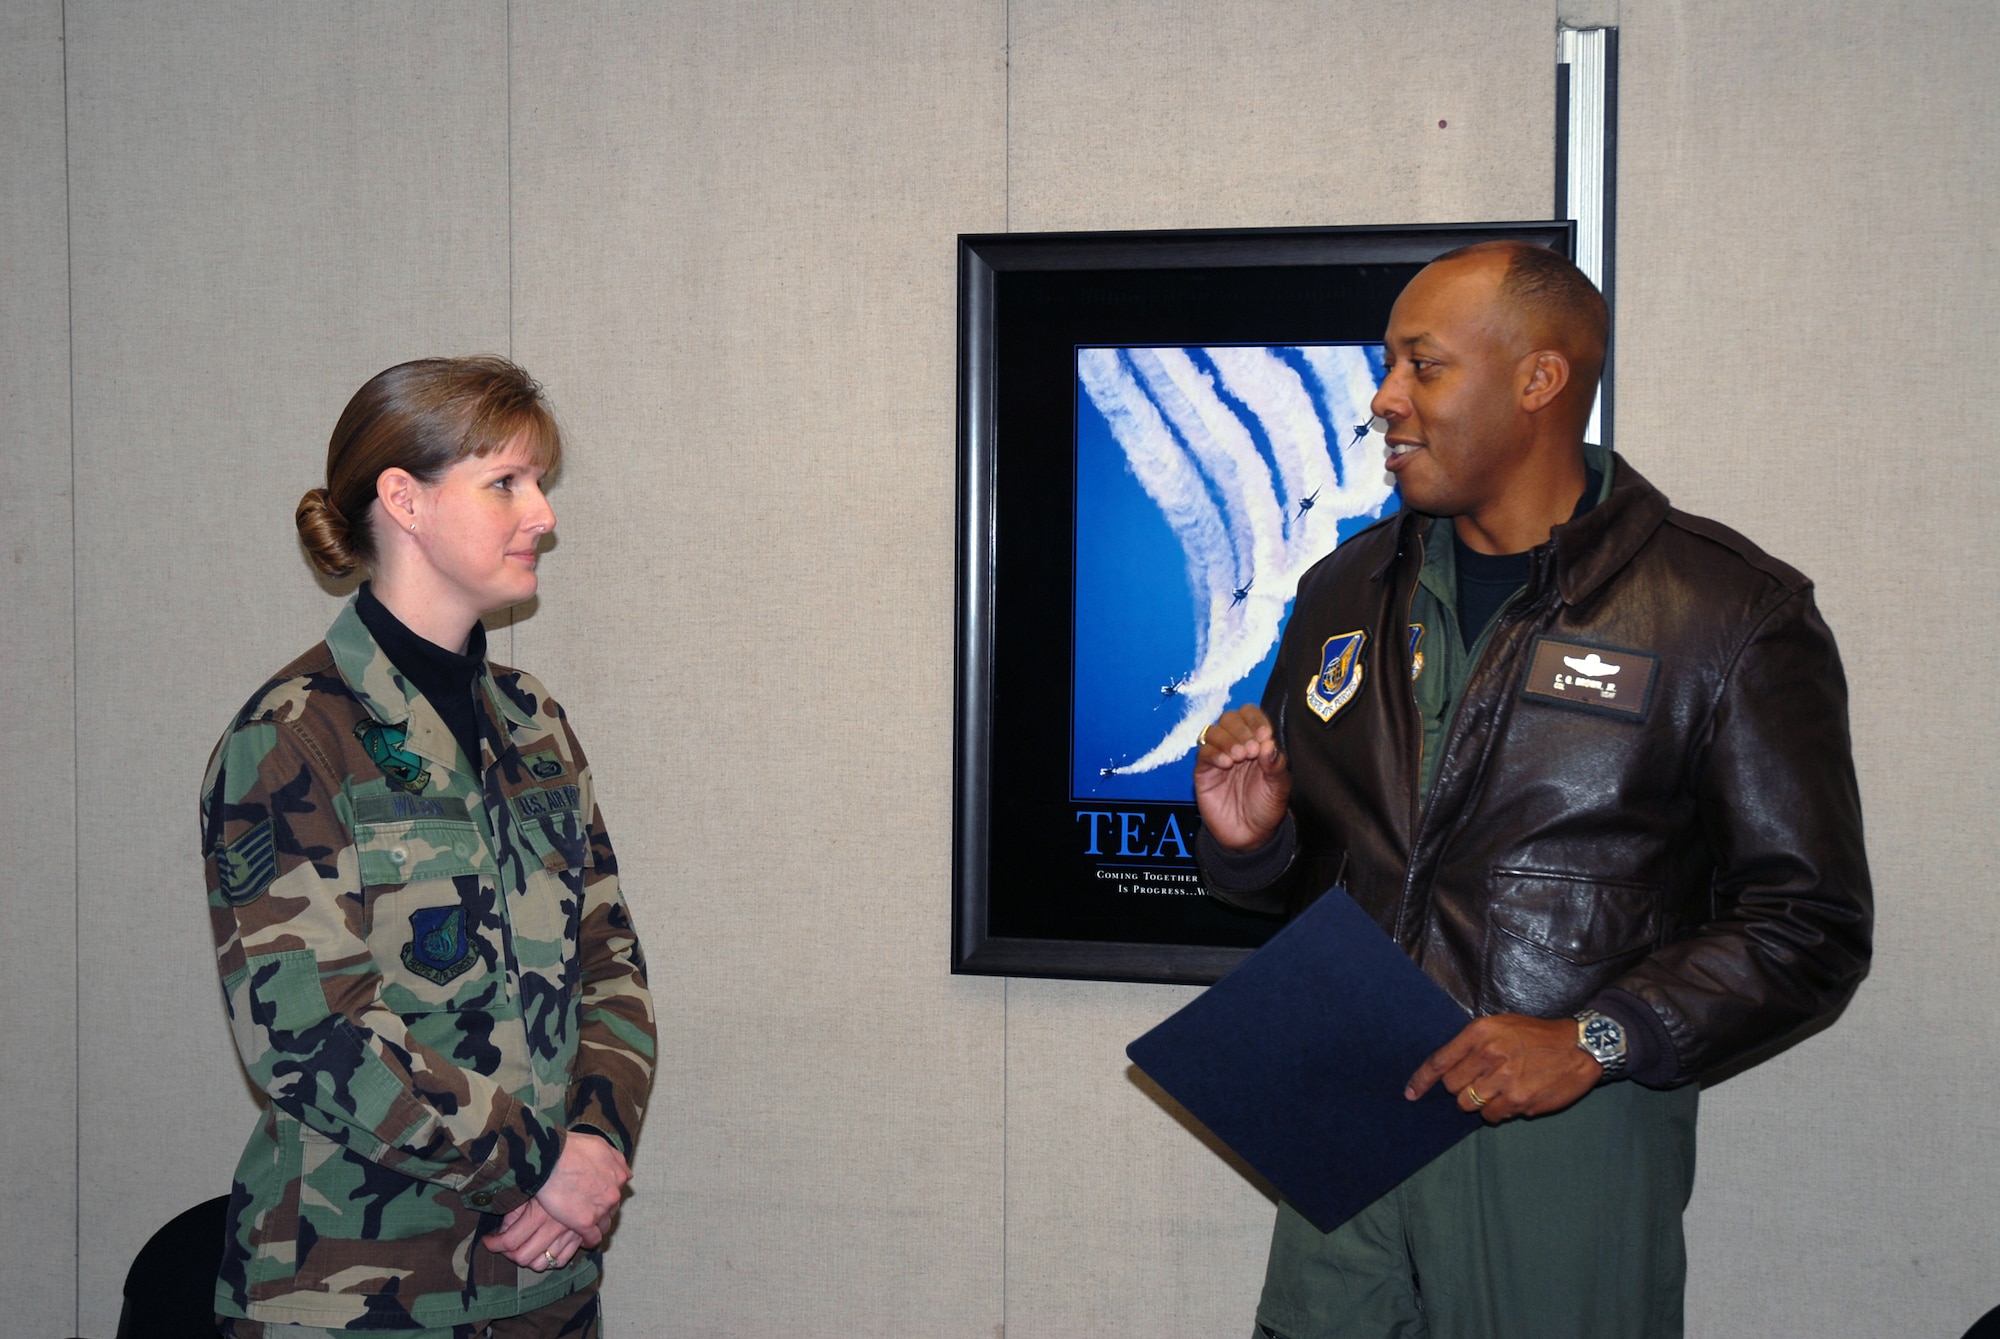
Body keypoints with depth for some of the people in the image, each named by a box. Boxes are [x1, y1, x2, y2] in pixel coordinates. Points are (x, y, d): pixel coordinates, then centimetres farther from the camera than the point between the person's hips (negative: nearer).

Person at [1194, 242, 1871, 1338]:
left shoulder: (1730, 615, -6)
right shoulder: (1346, 592, 11)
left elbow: (1809, 925, -8)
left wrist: (1596, 1040, -18)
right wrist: (1250, 843, -3)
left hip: (1568, 1139, -4)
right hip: (1345, 1126, 4)